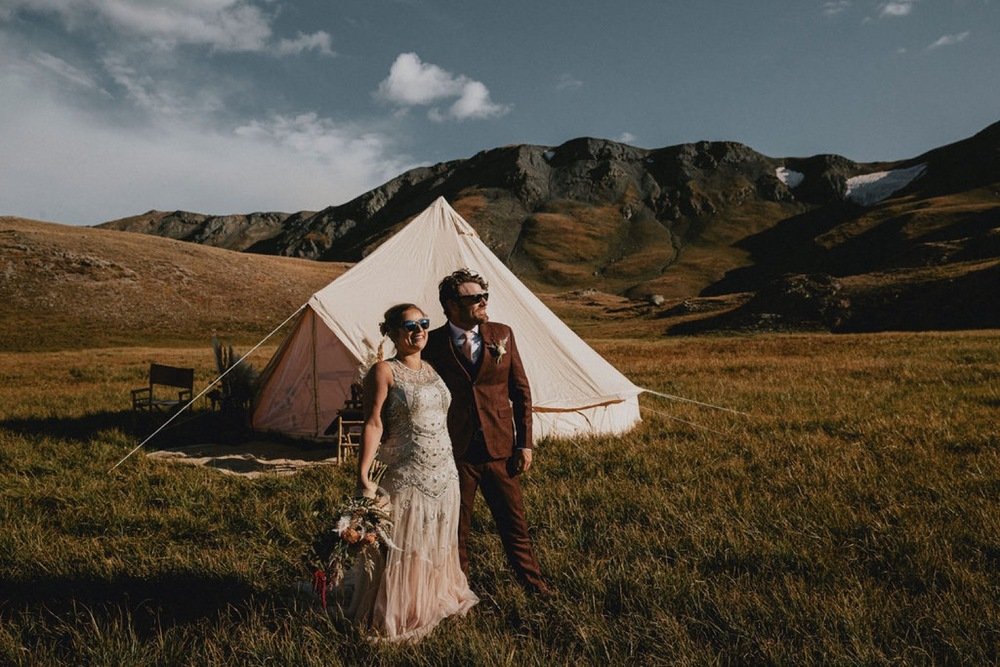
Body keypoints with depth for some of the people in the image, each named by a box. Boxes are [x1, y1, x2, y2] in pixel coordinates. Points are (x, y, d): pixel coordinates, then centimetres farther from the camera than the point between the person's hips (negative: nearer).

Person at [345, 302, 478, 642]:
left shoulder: (431, 369, 10)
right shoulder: (384, 372, -10)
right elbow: (373, 424, -17)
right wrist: (363, 477, -24)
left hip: (444, 476, 7)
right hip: (405, 478, -6)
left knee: (438, 546, 19)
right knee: (403, 551, 6)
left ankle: (436, 600, 40)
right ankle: (396, 617, 26)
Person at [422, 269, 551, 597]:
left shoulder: (502, 334, 0)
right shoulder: (432, 344, -7)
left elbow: (521, 390, 4)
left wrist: (525, 442, 1)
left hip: (500, 448, 2)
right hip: (454, 452, -2)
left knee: (514, 521, 14)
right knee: (456, 526, 14)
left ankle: (531, 579, 36)